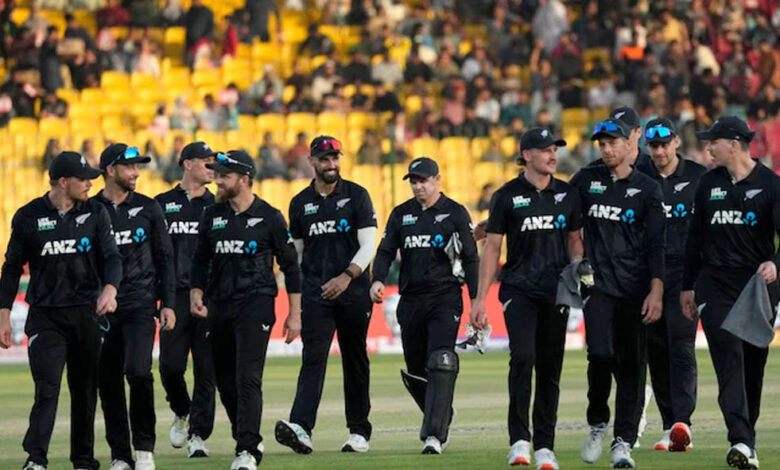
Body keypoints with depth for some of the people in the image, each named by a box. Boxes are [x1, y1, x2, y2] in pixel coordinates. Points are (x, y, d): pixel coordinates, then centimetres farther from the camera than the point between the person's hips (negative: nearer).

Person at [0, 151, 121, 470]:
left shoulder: (95, 213, 5)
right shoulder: (29, 216, 1)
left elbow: (111, 257, 1)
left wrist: (110, 288, -20)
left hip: (86, 313, 2)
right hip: (45, 315, -2)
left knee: (85, 390, 8)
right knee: (47, 387, -14)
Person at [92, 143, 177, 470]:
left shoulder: (148, 208, 8)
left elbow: (164, 258, 10)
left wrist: (167, 304, 3)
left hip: (140, 305, -1)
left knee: (138, 372, -17)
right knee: (108, 382, 2)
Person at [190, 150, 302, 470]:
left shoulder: (269, 217, -1)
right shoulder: (212, 215, 11)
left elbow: (290, 265, 3)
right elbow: (201, 260, 18)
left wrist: (295, 314, 0)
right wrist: (196, 295, 1)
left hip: (256, 303, -5)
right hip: (219, 307, 5)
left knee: (248, 378, -14)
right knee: (225, 382, 9)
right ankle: (249, 440, 27)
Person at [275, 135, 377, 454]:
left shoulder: (357, 196, 2)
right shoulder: (301, 203, 10)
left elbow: (368, 245, -6)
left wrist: (347, 276, -20)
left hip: (353, 293, -1)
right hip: (315, 294, 1)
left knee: (355, 362, 7)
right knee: (313, 359, -13)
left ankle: (359, 431, 17)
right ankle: (301, 428, -27)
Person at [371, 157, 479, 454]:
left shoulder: (456, 214, 2)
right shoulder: (401, 215, 12)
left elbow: (470, 259, 2)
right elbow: (386, 251, 7)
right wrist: (378, 280, -13)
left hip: (445, 298, -5)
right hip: (410, 301, 5)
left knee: (441, 364, -18)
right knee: (415, 369, 9)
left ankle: (434, 435, -22)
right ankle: (441, 420, 32)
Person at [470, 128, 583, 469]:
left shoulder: (567, 195, 10)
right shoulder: (507, 196, 1)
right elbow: (492, 247, 3)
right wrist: (480, 298, -1)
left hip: (555, 291, 3)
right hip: (519, 289, -3)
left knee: (551, 367, 4)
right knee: (523, 357, -20)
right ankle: (519, 441, -17)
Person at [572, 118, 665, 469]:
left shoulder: (647, 189, 5)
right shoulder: (586, 180, 11)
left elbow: (656, 245, 1)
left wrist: (656, 291, -7)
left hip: (634, 288, 0)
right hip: (597, 283, 0)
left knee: (631, 364, -1)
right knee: (600, 354, -16)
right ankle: (597, 424, 6)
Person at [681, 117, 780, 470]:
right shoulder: (709, 183, 8)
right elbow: (696, 237, 16)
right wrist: (688, 286, 15)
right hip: (716, 286, 1)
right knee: (729, 356, -14)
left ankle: (746, 437, 22)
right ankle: (741, 441, -24)